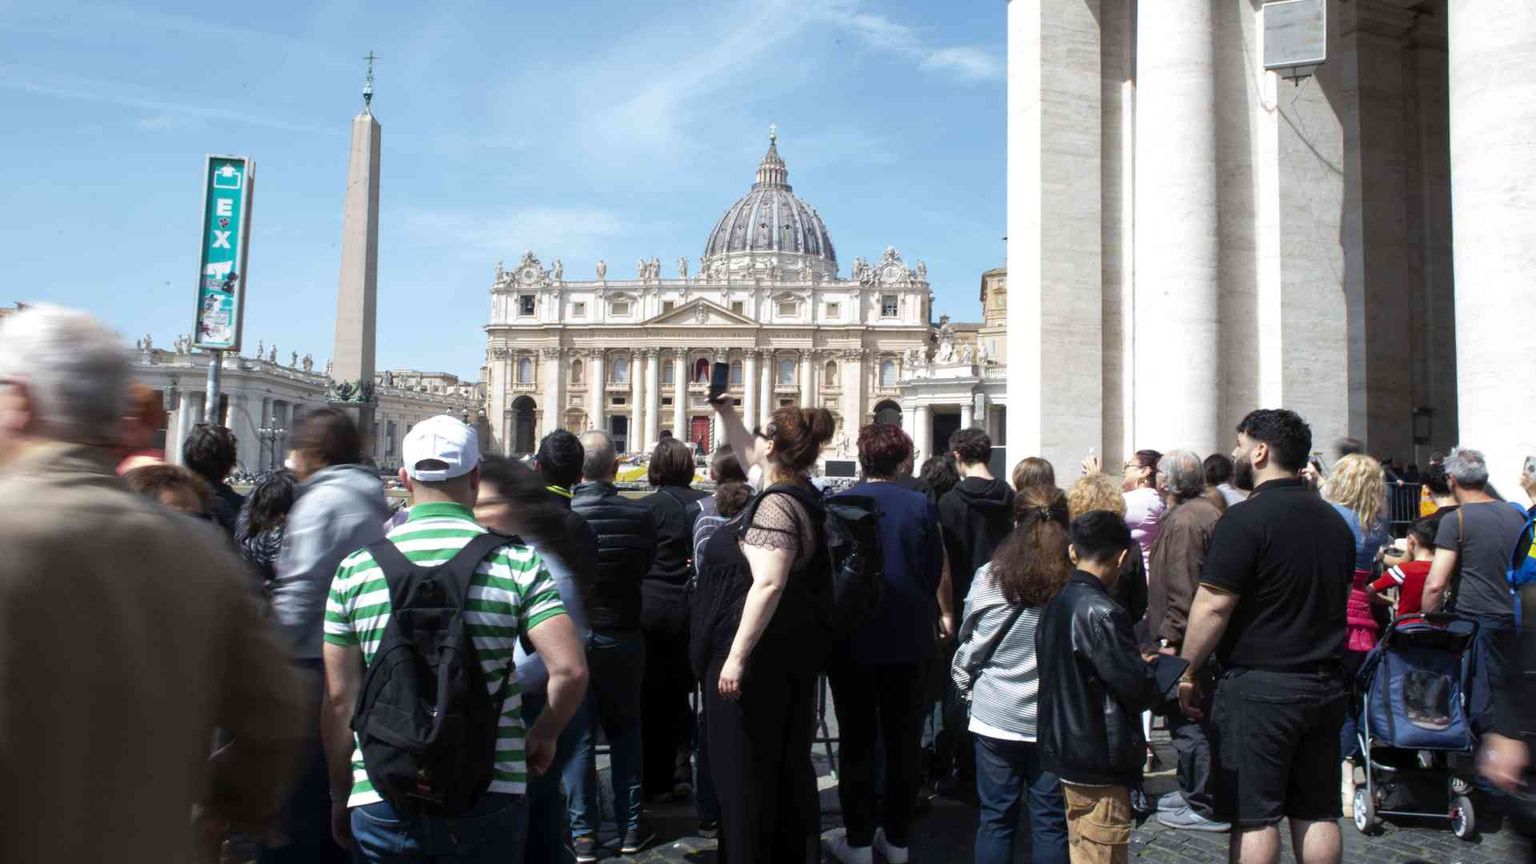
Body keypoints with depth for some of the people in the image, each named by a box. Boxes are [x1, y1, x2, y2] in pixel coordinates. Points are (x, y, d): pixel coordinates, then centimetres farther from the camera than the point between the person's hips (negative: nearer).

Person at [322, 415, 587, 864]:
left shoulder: (356, 568, -2)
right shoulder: (516, 561, -7)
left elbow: (339, 697, 2)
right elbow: (569, 670, -15)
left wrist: (340, 796, 15)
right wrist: (543, 736, 4)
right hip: (488, 800, -1)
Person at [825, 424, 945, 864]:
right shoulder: (920, 506, -7)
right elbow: (934, 573, -1)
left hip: (852, 640, -1)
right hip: (908, 639, 2)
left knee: (856, 741, 9)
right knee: (903, 740, 13)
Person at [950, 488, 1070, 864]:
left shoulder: (990, 577, -10)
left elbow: (969, 649, -2)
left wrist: (966, 689, 14)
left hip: (997, 716, 0)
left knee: (996, 818, 12)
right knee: (1051, 822, 12)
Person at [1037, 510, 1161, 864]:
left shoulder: (1054, 604, 6)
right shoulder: (1101, 613, -21)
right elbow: (1138, 690, -20)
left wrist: (1138, 663, 13)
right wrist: (1155, 671, 1)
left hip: (1064, 752, 9)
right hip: (1100, 765, -9)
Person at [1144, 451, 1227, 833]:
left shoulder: (1183, 521, -19)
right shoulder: (1207, 510, 14)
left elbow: (1183, 589, -24)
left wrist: (1171, 637, -21)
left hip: (1185, 641, -11)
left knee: (1189, 725, -2)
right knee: (1194, 720, 20)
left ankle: (1205, 808, 6)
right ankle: (1193, 790, 32)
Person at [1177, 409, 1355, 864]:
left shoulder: (1245, 519, -16)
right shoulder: (1334, 520, 11)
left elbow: (1213, 606, -18)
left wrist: (1187, 672, -8)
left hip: (1258, 687, -8)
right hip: (1325, 686, 8)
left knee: (1254, 817, 1)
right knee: (1317, 811, 15)